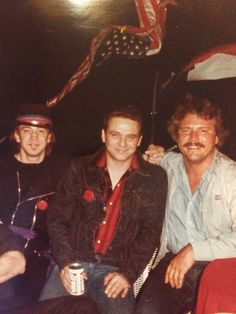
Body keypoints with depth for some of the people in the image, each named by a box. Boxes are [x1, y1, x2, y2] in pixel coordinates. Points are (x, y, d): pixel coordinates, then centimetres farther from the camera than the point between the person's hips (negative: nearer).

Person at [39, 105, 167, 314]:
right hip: (73, 263, 1)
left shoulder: (154, 178, 2)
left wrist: (128, 273, -10)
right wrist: (65, 261, -6)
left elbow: (150, 232, 0)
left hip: (115, 271, -1)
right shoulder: (79, 169, 6)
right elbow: (57, 218, 6)